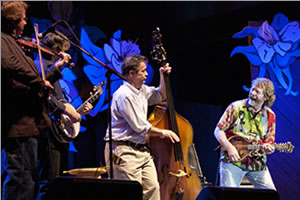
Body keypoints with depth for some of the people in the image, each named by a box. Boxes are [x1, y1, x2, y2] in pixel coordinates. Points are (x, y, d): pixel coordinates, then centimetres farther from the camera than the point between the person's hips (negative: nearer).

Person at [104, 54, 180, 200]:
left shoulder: (142, 90, 13)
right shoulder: (124, 95, -16)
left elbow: (160, 96, 31)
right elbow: (140, 126, -15)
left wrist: (163, 77, 15)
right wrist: (162, 132, -3)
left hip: (141, 149, 9)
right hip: (124, 152, -9)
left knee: (153, 187, 2)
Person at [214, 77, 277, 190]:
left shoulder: (270, 116, 6)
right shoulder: (236, 107, -2)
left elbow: (269, 141, 12)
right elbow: (218, 131, -1)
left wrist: (268, 148, -12)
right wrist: (229, 147, -15)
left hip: (257, 163, 3)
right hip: (232, 160, -3)